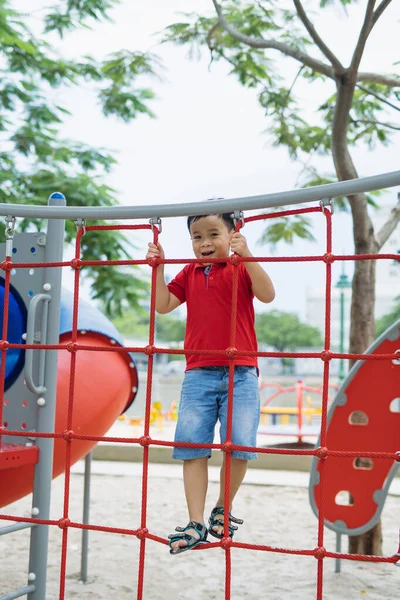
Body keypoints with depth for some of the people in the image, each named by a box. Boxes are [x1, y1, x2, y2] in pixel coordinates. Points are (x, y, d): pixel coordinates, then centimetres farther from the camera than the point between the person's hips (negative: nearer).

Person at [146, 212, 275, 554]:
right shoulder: (189, 274, 14)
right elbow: (163, 306, 10)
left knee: (240, 444, -7)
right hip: (199, 373, 3)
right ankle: (196, 524, 5)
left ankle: (223, 510, 18)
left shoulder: (241, 268, 2)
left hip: (240, 373, -3)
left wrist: (246, 255, -23)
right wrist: (158, 267, 3)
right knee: (191, 446, -1)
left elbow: (267, 295, -15)